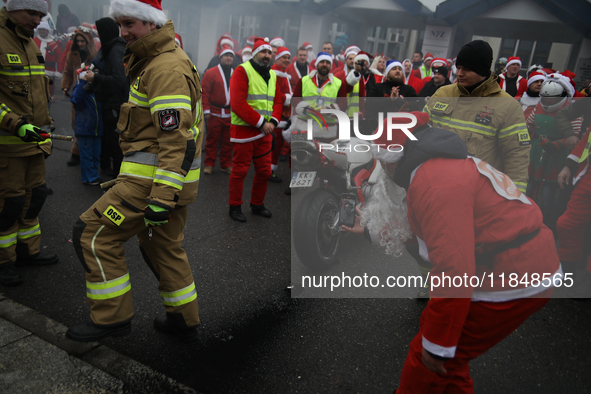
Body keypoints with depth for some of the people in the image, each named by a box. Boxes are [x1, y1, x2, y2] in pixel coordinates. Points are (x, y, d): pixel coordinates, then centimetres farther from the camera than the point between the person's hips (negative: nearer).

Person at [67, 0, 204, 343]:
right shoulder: (151, 62, 20)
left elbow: (177, 139, -25)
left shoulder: (167, 69, -16)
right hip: (173, 178, 11)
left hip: (154, 180, -11)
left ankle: (112, 317, 11)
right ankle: (185, 321, 30)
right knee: (164, 246, 19)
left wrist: (162, 197, -27)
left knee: (93, 234, -1)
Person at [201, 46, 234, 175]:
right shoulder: (211, 73, 0)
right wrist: (206, 110, -9)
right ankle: (209, 164, 12)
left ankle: (226, 164, 18)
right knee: (212, 139, 2)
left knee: (228, 141, 7)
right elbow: (204, 92, -3)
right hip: (215, 114, -3)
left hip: (230, 114, 3)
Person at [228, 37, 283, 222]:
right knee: (240, 170, 2)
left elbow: (277, 101, 15)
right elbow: (238, 103, -18)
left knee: (264, 170, 12)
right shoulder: (242, 71, -8)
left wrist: (273, 121, -5)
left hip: (265, 131, 7)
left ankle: (257, 205, 29)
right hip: (244, 130, -7)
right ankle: (235, 207, 18)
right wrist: (260, 122, -18)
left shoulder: (272, 74, 14)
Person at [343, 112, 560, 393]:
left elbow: (454, 270, -29)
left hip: (513, 283, -10)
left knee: (427, 359, 0)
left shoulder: (434, 183, -23)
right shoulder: (443, 163, 10)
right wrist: (370, 229, 36)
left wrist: (437, 345, -20)